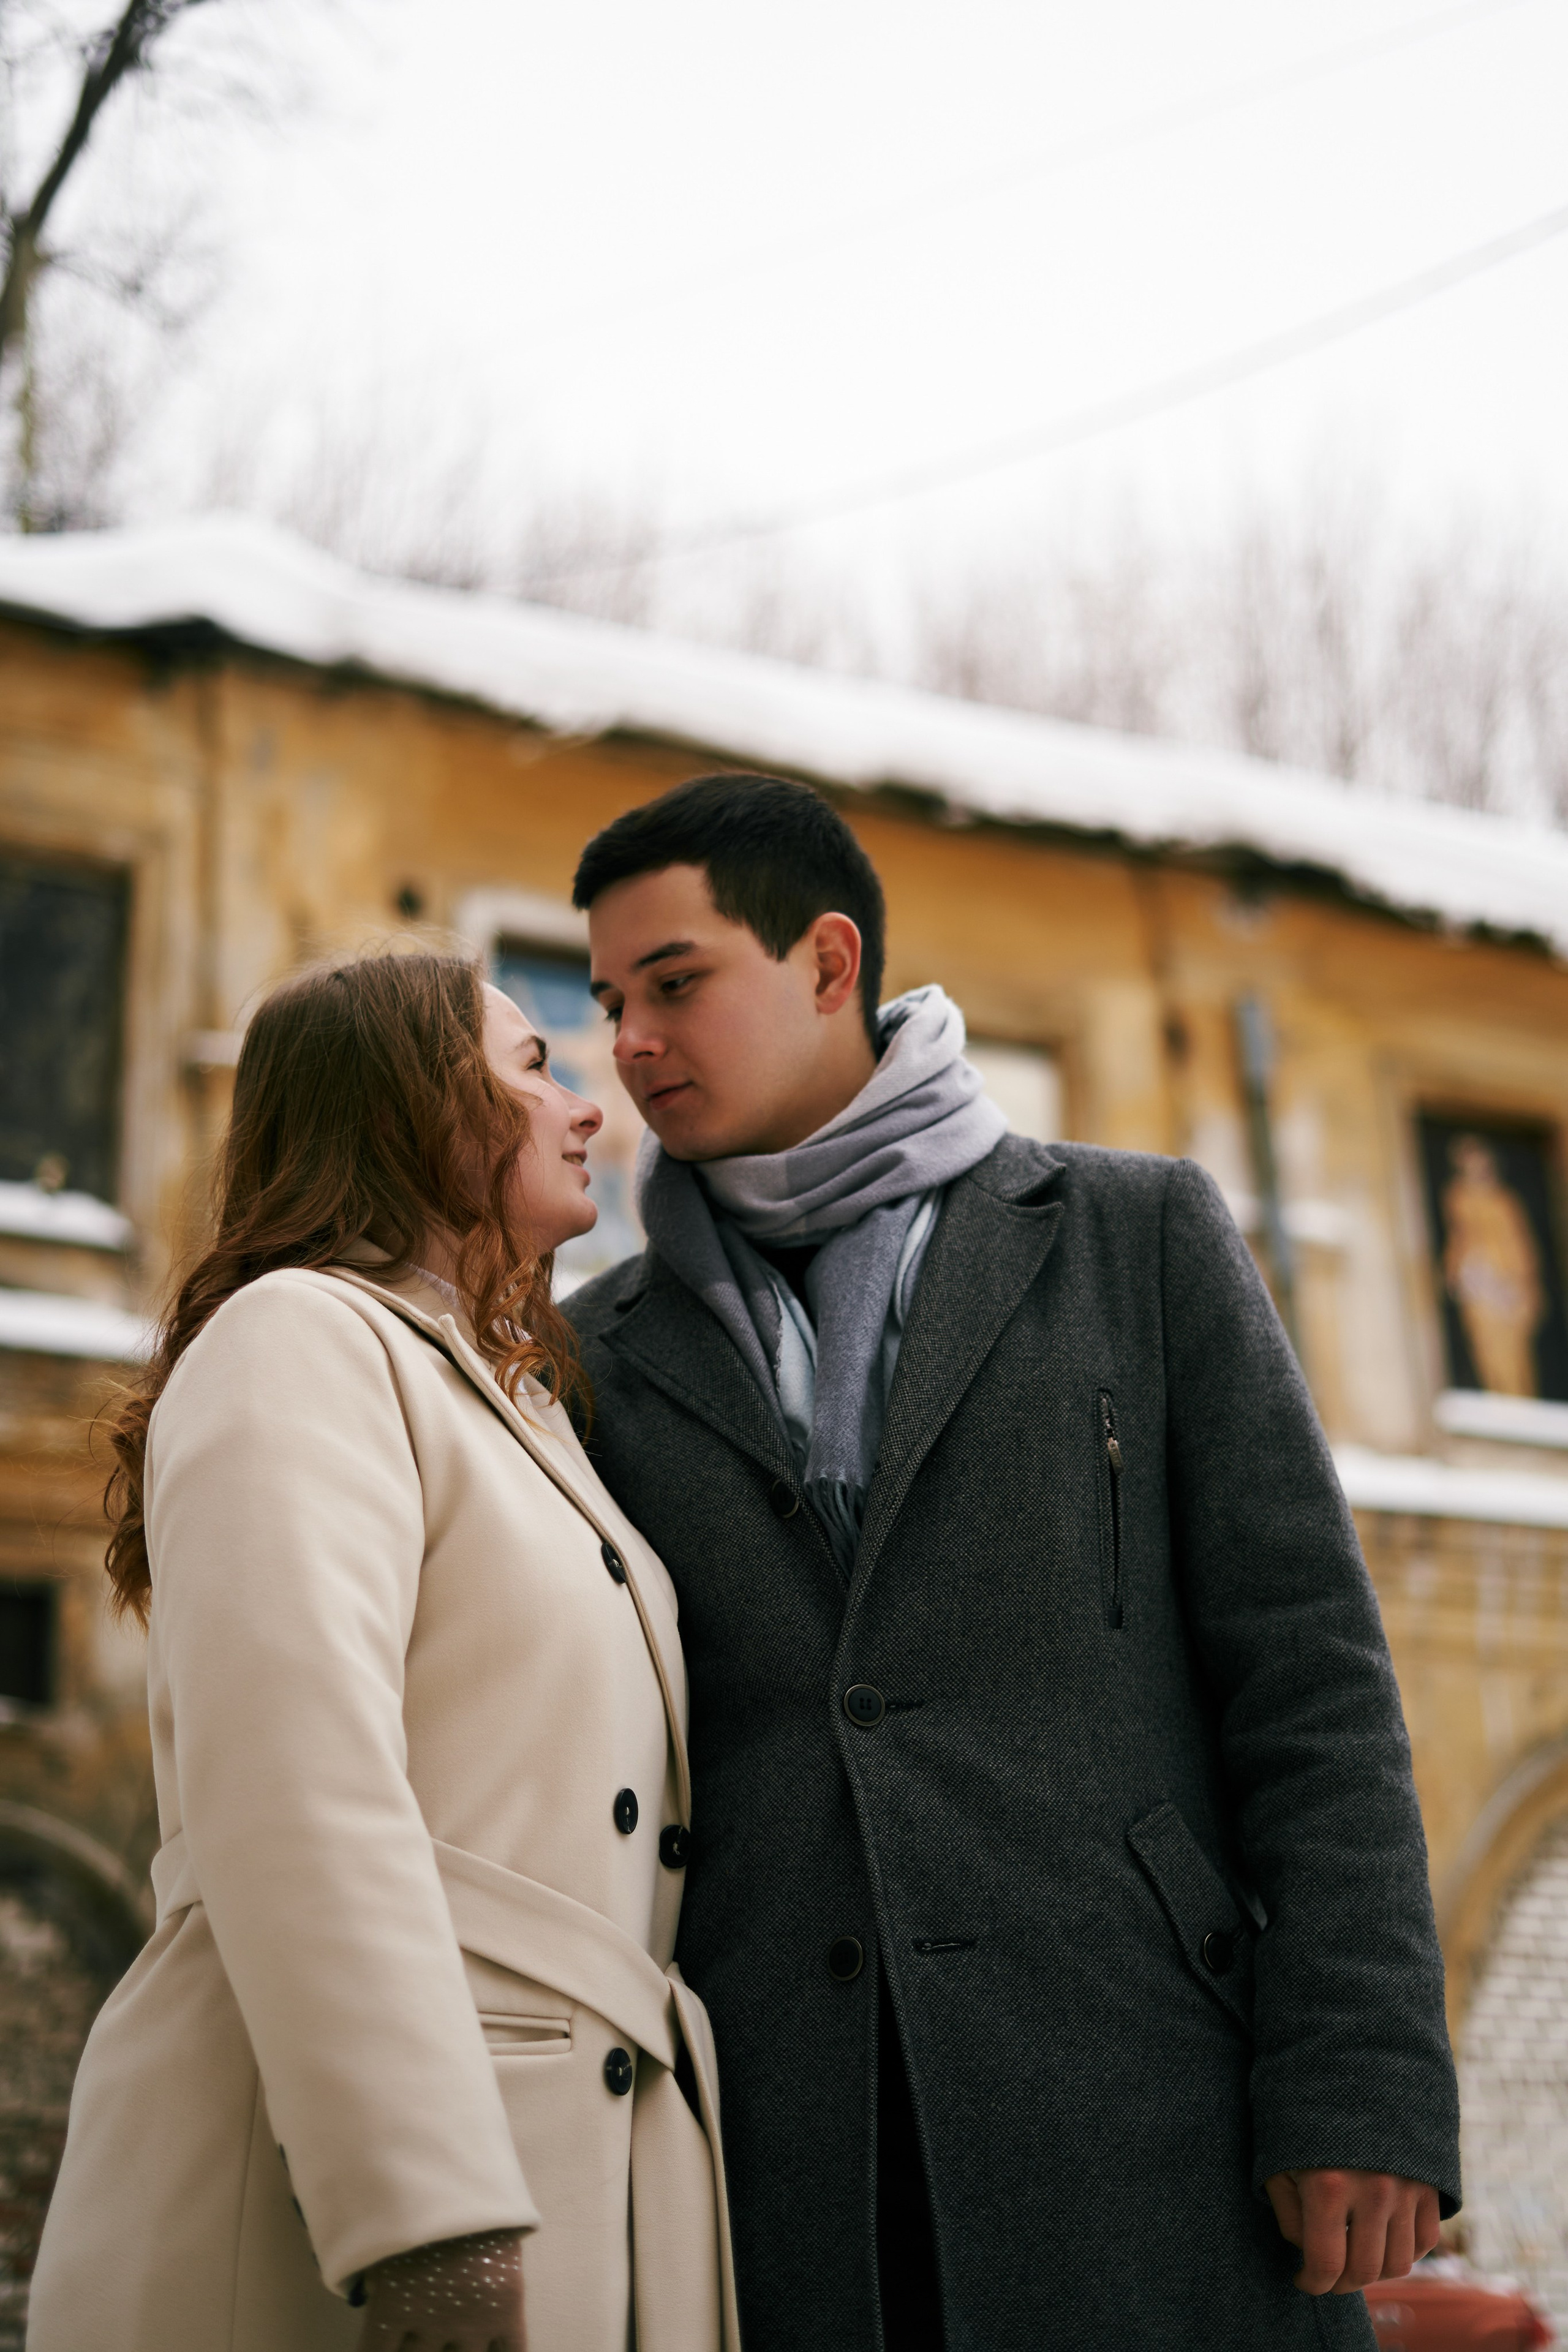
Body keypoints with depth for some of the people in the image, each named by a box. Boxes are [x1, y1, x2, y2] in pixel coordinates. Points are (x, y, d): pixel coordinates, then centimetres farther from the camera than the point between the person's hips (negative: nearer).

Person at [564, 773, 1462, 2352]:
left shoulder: (1137, 1235, 10)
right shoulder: (602, 1356, 15)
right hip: (776, 2186, 2)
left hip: (1136, 2139, -1)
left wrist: (1362, 2085, -7)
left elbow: (1309, 1673, 3)